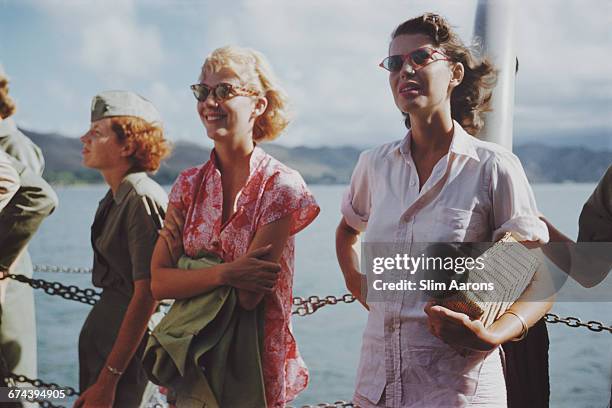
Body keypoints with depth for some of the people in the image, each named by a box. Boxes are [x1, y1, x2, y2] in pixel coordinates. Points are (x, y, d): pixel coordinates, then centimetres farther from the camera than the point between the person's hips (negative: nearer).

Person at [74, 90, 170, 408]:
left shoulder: (142, 199, -17)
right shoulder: (115, 198, 10)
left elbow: (147, 295, -20)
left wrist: (108, 380, -19)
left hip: (128, 341, -8)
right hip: (101, 330, 8)